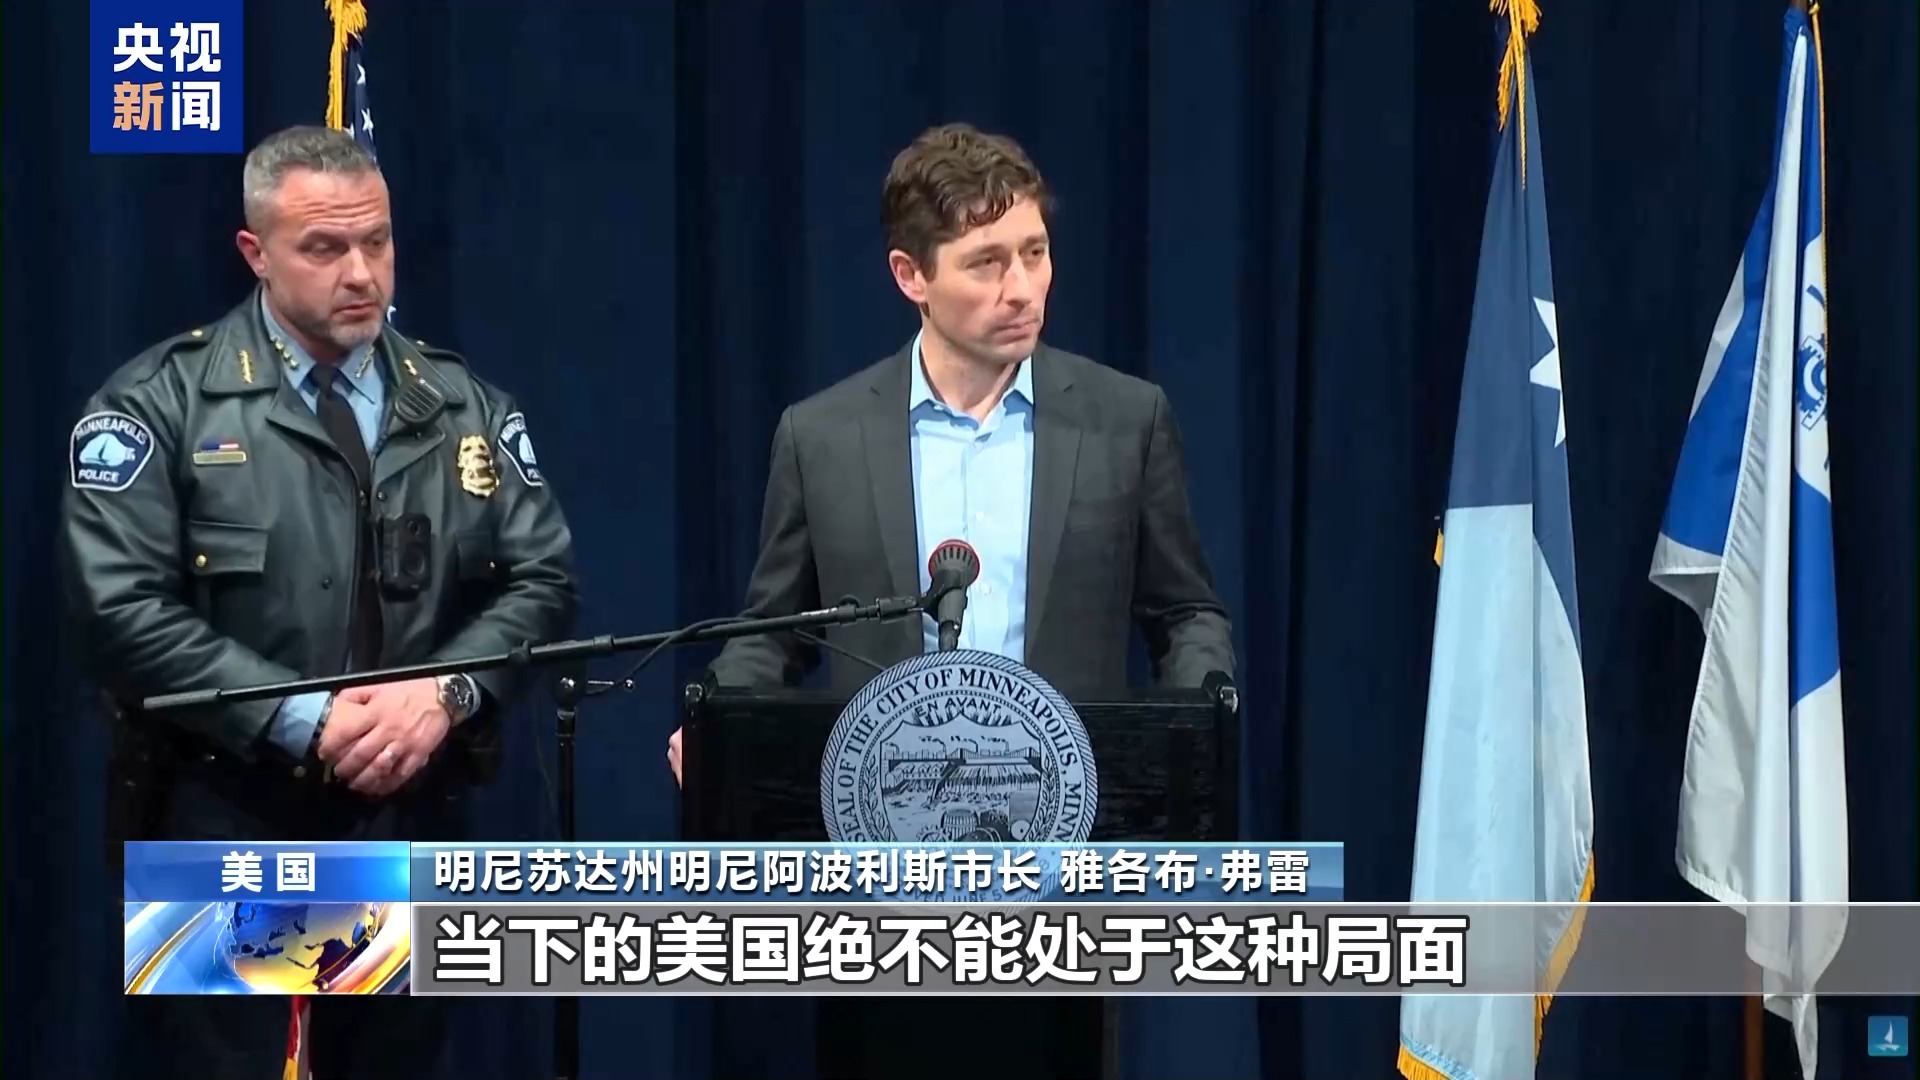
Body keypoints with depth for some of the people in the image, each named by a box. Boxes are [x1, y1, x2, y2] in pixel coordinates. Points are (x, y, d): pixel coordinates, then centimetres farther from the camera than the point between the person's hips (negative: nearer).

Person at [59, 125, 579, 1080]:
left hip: (412, 825, 4)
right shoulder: (162, 403, -4)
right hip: (225, 831, -4)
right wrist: (304, 722, -18)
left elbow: (542, 578, 6)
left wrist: (447, 692, -13)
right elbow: (121, 610, -13)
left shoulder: (461, 405, 10)